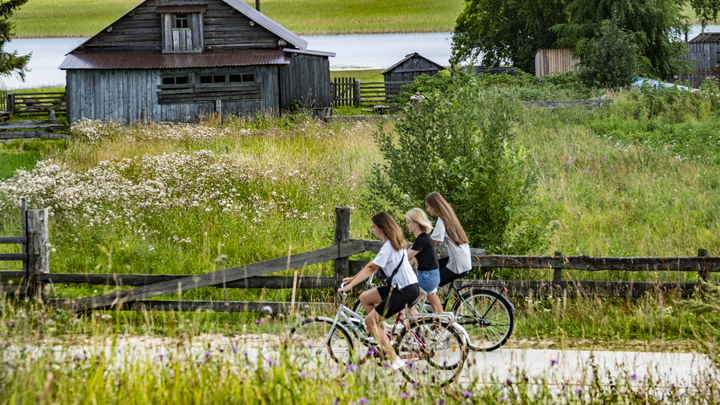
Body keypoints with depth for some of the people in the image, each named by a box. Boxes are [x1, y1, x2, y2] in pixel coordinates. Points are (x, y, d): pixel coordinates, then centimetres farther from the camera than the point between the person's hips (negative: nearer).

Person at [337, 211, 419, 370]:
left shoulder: (388, 247, -17)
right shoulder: (396, 243, 13)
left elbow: (371, 268, -19)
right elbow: (373, 266, 20)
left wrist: (349, 286, -18)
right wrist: (353, 278, 21)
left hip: (406, 291, -10)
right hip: (400, 287, 10)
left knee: (370, 321, -8)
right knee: (365, 298, 15)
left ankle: (394, 359, -9)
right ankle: (383, 335, 14)